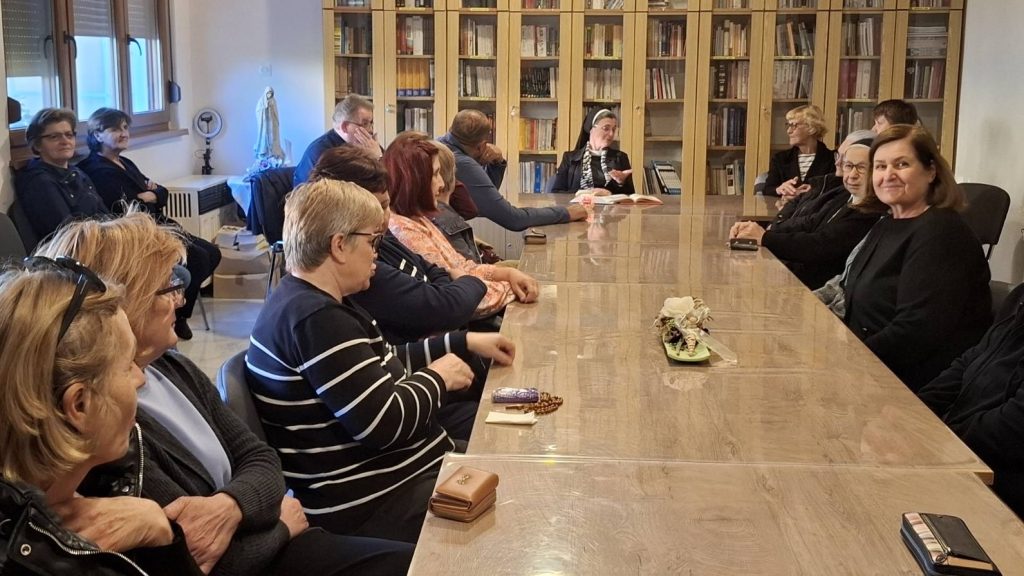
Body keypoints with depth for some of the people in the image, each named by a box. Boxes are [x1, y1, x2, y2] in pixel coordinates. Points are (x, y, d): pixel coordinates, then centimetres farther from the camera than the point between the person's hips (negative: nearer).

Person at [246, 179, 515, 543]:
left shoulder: (311, 301, 9)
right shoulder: (316, 319, -25)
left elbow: (384, 367, 20)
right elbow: (384, 424, -28)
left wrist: (464, 342, 15)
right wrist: (438, 379, -11)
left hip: (380, 471, 11)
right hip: (368, 503, -11)